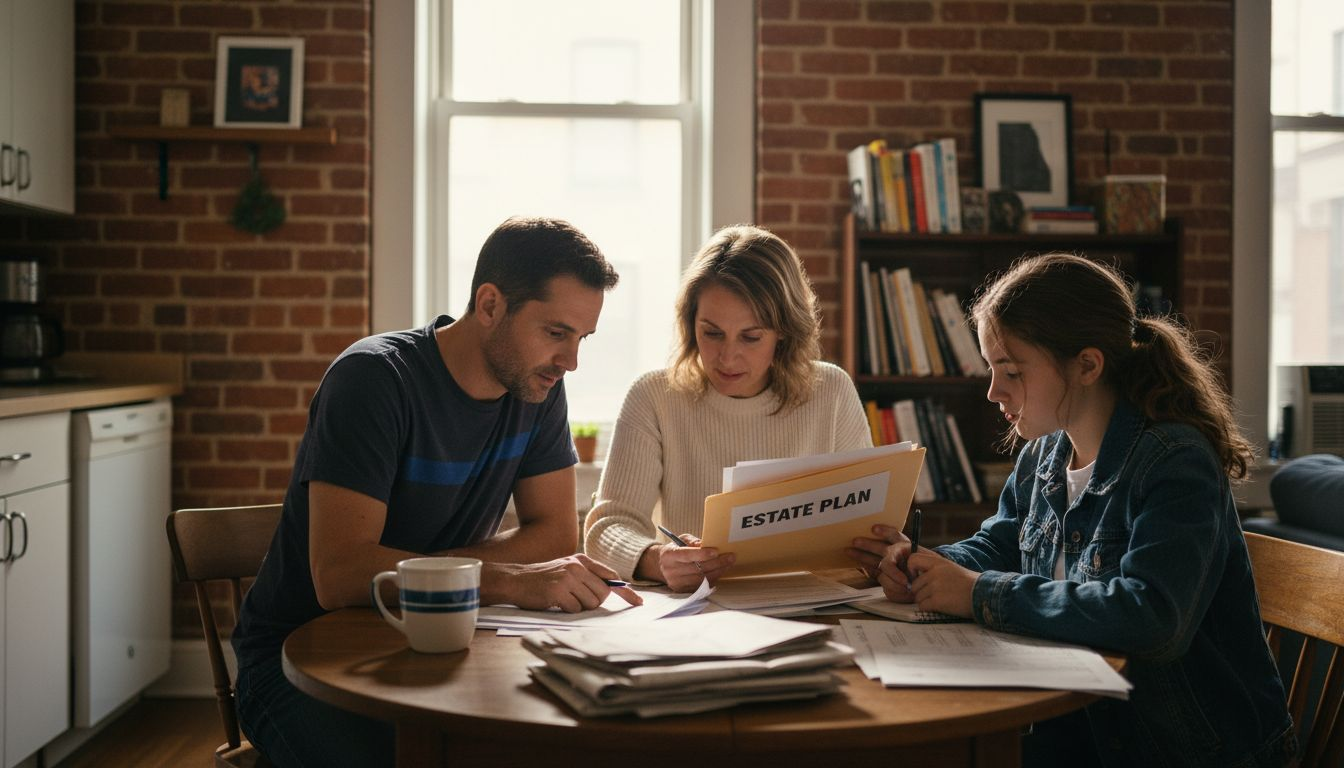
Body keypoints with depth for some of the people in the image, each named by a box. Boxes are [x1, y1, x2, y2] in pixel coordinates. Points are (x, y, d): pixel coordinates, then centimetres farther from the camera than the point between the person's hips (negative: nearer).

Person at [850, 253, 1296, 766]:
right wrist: (923, 565, -7)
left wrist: (980, 594, -28)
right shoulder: (1042, 457, 5)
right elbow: (997, 546, 17)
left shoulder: (1174, 464, -20)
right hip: (1077, 724, 7)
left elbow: (1152, 618, -34)